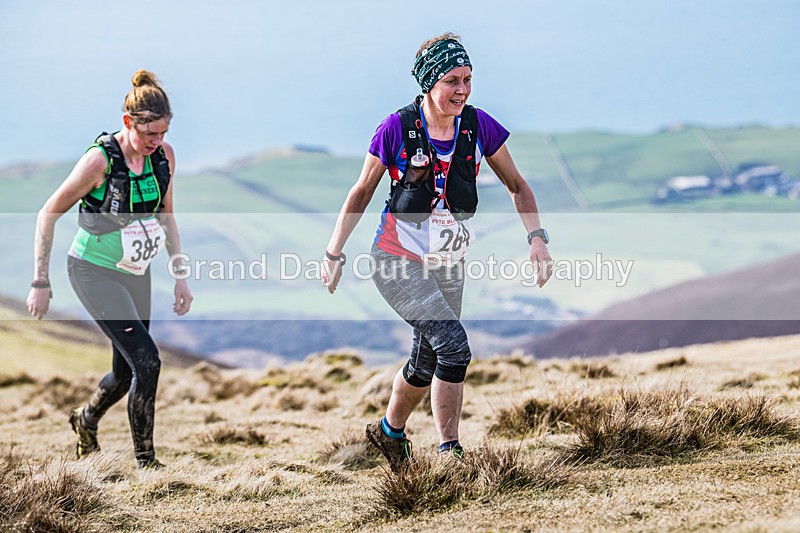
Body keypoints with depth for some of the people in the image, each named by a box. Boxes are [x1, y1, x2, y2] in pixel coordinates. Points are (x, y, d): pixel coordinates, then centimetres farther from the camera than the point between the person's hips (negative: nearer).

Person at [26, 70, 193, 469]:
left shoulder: (164, 155, -6)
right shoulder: (100, 159, -23)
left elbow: (165, 216, 10)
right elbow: (48, 215, -15)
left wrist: (180, 276, 8)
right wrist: (41, 283, -15)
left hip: (135, 273, 6)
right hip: (94, 271, -6)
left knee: (126, 374, 13)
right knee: (146, 361, -18)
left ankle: (86, 421, 45)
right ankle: (145, 462, -5)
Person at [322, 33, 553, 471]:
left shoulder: (479, 126, -7)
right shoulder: (397, 128, -15)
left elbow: (517, 186, 4)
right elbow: (361, 192, -2)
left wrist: (537, 238, -10)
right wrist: (334, 253, 1)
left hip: (447, 264, 5)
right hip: (398, 260, -5)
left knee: (427, 363, 15)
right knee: (453, 345, -22)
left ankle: (390, 431, 42)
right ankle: (449, 452, -12)